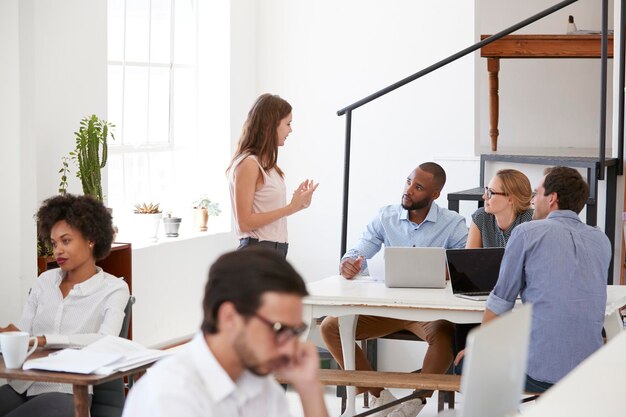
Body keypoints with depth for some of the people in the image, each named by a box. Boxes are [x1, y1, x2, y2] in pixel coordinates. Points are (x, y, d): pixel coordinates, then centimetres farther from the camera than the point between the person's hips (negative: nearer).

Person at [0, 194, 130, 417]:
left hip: (66, 392, -5)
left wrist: (41, 339, -24)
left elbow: (105, 340, -17)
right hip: (22, 386, 5)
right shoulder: (45, 281, 15)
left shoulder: (113, 288, 0)